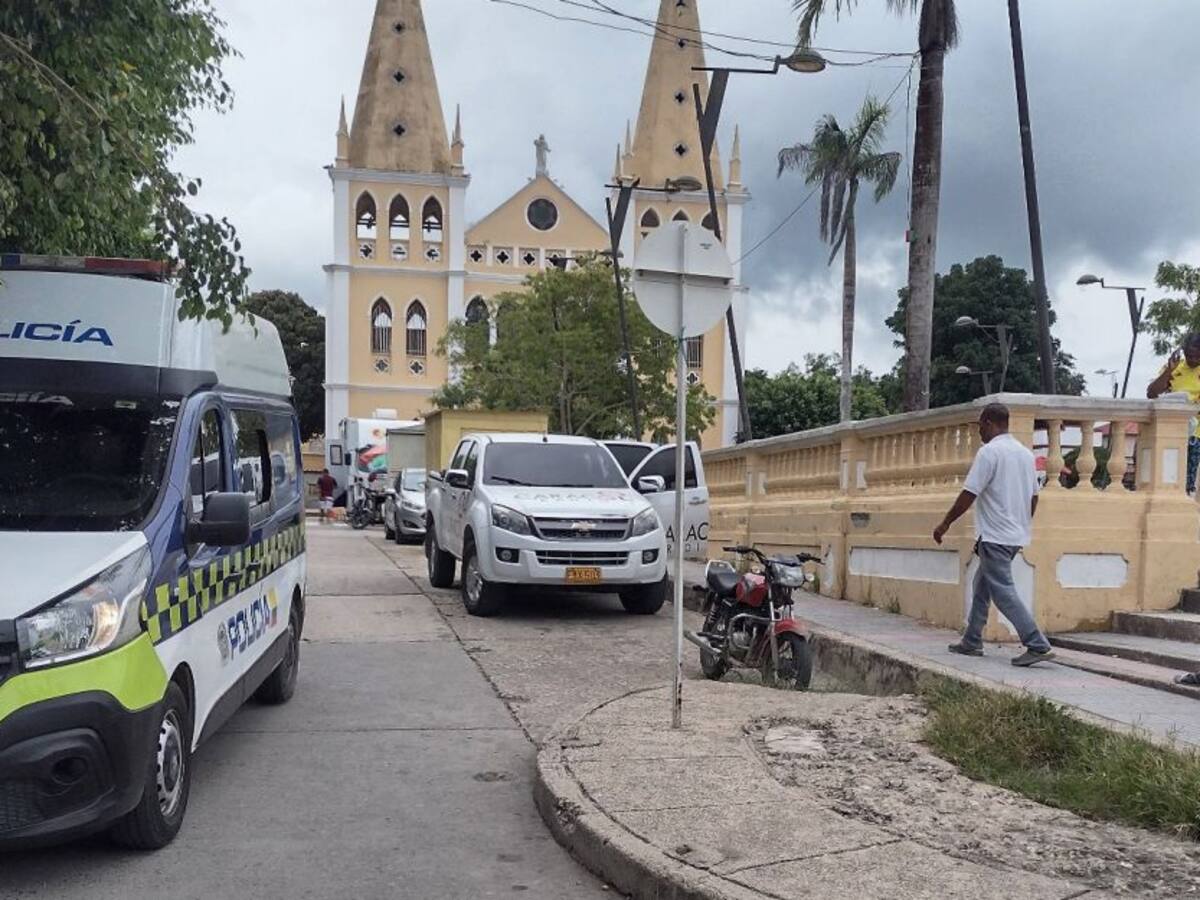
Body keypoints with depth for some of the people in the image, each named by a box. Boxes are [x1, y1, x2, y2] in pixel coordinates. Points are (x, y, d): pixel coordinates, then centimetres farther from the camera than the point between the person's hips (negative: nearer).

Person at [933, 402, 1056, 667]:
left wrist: (945, 524, -6)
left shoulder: (989, 452, -13)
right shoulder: (1025, 453, 12)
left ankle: (1038, 646, -13)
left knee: (1003, 591, -7)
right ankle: (972, 642, 22)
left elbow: (969, 494, -16)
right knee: (981, 585, 18)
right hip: (1017, 535, 9)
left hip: (995, 536, -9)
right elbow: (1033, 497, 16)